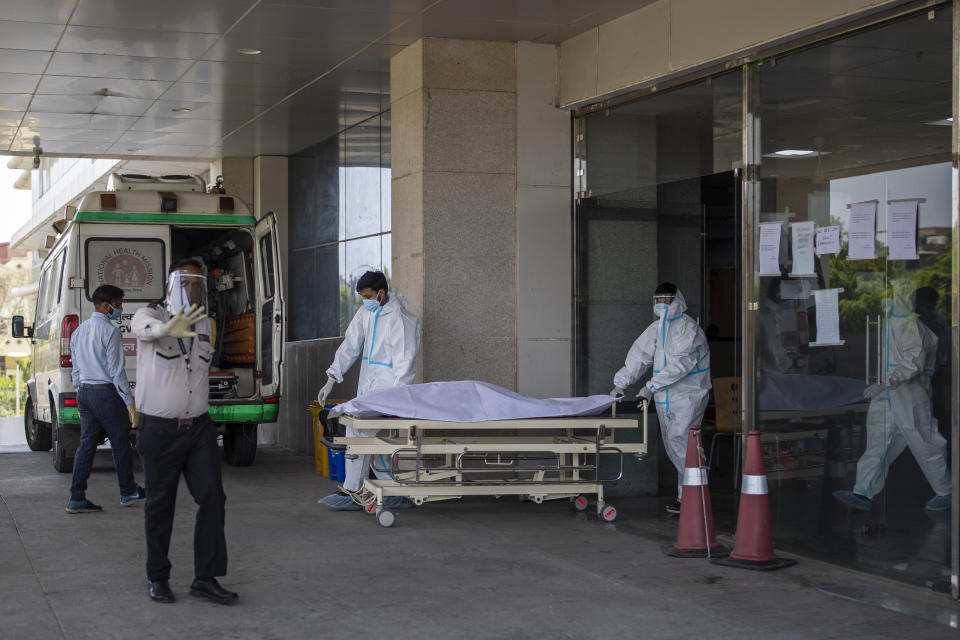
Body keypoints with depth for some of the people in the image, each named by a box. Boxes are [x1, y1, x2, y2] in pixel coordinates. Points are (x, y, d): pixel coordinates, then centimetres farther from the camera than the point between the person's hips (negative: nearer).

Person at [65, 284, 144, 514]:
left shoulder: (78, 331, 12)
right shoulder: (110, 331, -13)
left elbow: (76, 370, 16)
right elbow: (116, 370, -15)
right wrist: (129, 402, -12)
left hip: (84, 392, 7)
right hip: (107, 392, -7)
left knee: (87, 443, 7)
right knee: (120, 443, 6)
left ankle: (77, 498, 2)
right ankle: (128, 493, 18)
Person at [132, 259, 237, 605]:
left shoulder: (204, 324, 9)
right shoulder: (152, 315, -10)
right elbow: (145, 327, -37)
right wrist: (169, 329, -59)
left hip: (199, 426, 5)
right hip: (160, 430, -5)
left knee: (212, 497, -5)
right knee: (160, 505, 6)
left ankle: (205, 578, 1)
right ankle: (158, 578, 21)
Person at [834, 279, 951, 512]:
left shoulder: (913, 327, -14)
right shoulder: (890, 323, 14)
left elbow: (913, 362, -25)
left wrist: (885, 383, -32)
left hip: (909, 396, -9)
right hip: (887, 397, 9)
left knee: (924, 445, 1)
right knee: (878, 443, 1)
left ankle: (945, 493, 16)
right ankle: (863, 494, -3)